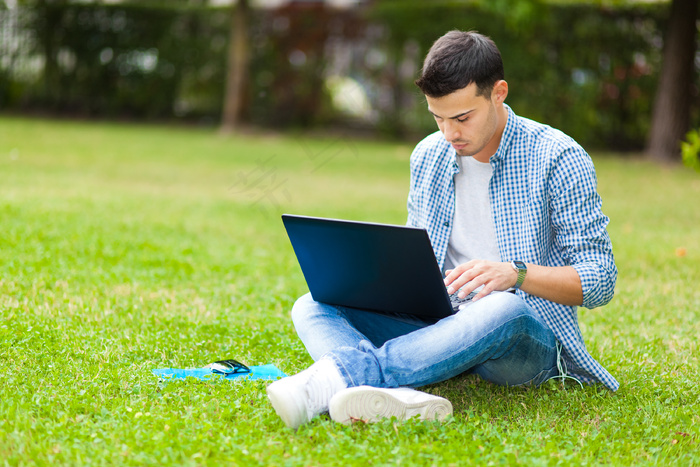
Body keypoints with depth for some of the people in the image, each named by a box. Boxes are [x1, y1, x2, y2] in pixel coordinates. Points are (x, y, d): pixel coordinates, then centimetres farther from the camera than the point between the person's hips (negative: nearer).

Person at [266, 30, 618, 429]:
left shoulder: (558, 159, -7)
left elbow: (601, 280, -9)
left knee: (503, 310, -42)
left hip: (529, 337, -5)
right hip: (443, 325, 5)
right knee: (313, 307, -16)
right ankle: (399, 399, -49)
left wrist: (516, 273, -26)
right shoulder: (427, 157, 9)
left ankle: (339, 375, -51)